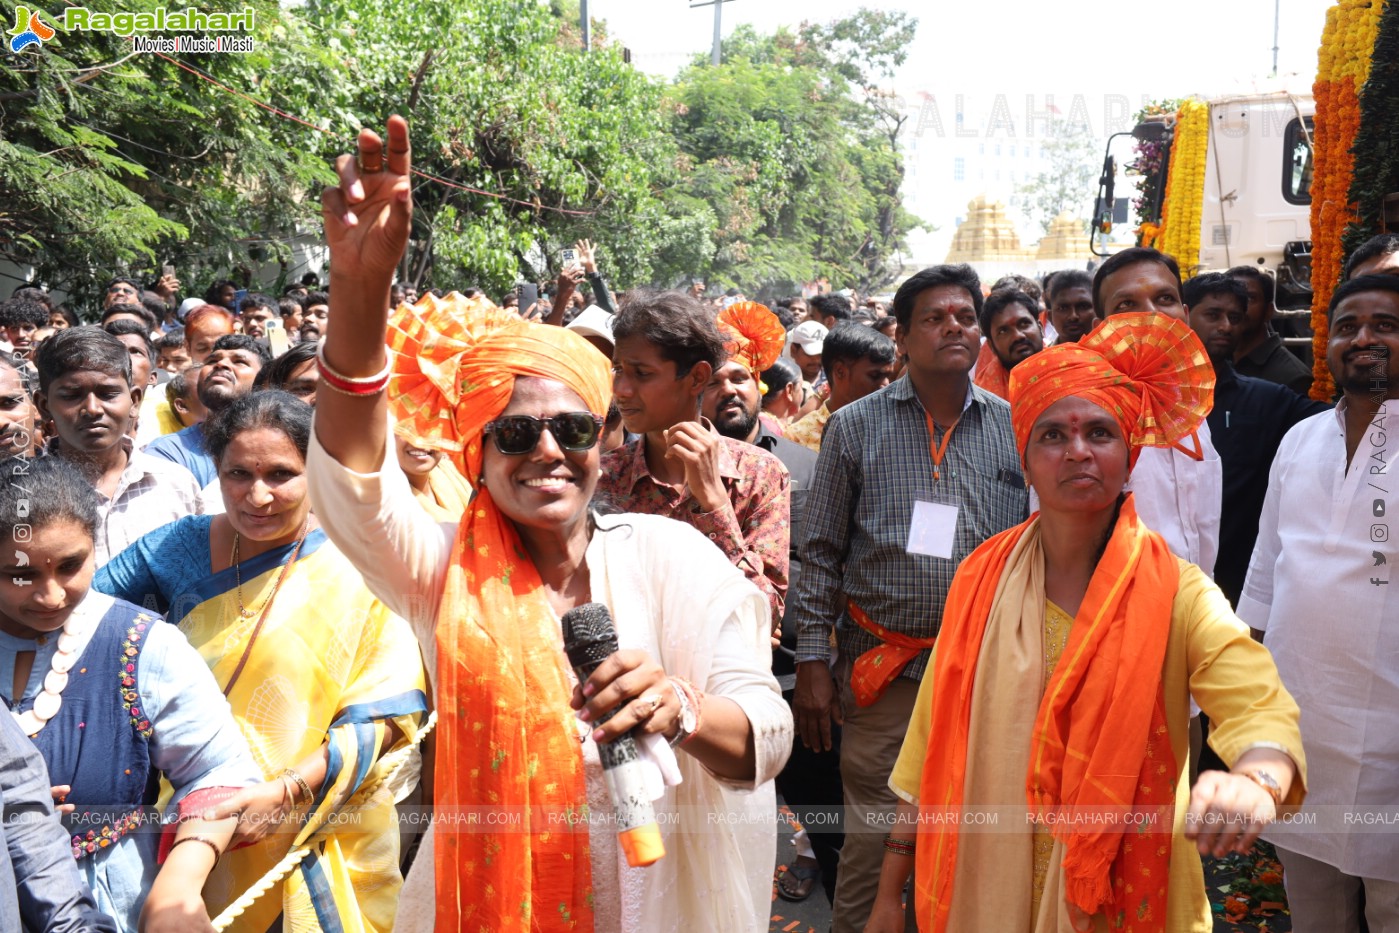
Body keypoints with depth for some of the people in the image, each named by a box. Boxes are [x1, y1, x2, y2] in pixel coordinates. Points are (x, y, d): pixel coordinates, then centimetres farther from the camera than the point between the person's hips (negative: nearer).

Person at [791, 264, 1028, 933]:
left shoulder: (1013, 430, 5)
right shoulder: (856, 427, 1)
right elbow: (820, 553, 1)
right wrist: (812, 663, -4)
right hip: (883, 671, -2)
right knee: (873, 840, 4)